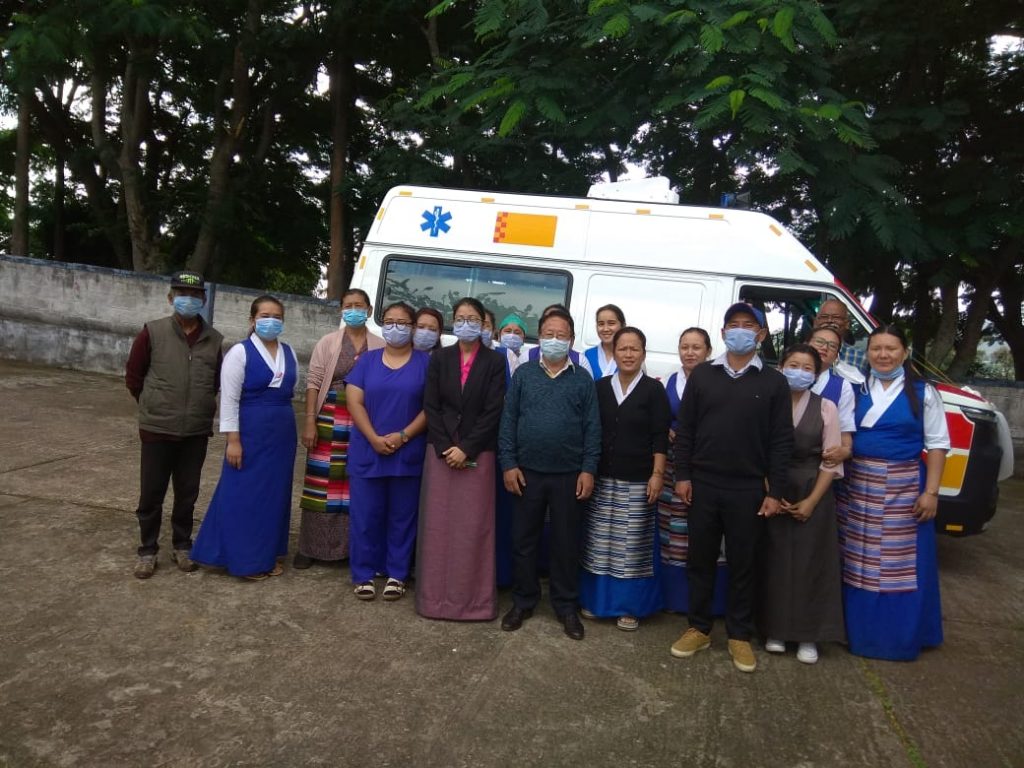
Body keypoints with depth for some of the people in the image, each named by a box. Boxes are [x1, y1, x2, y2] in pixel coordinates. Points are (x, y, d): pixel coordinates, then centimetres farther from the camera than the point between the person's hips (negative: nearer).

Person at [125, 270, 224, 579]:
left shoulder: (214, 340, 1)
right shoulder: (152, 332, -6)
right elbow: (133, 375, 3)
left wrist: (199, 406, 9)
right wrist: (154, 405, 7)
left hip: (197, 431, 2)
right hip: (158, 428, -2)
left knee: (188, 493, 12)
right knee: (151, 493, 7)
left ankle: (182, 546, 28)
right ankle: (147, 550, 22)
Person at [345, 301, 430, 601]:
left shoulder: (425, 362, 2)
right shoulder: (367, 360, 7)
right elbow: (354, 401, -1)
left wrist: (403, 436, -13)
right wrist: (374, 438, -13)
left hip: (409, 453, -1)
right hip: (367, 451, 1)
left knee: (402, 515, 7)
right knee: (365, 515, 4)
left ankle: (396, 574, 19)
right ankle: (364, 574, 16)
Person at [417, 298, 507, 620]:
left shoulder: (495, 362, 0)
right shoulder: (439, 359, 7)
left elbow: (493, 412, -6)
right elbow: (430, 407, 2)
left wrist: (466, 449, -12)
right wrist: (446, 449, -9)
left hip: (478, 454, -2)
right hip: (441, 452, 2)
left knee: (474, 527, 1)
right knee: (438, 524, 5)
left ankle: (472, 597, 11)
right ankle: (436, 594, 16)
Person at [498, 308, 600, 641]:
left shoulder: (583, 380, 4)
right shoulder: (523, 374, 4)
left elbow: (592, 428, 2)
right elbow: (508, 421, 2)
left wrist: (588, 469, -5)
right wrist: (508, 464, -5)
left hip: (568, 475, 0)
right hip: (527, 472, 1)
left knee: (566, 542, 8)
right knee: (523, 539, 8)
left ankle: (566, 606, 22)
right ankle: (523, 601, 24)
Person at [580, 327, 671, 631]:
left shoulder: (653, 389, -1)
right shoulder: (601, 387, 7)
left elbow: (660, 437, -3)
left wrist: (657, 474, -10)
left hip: (637, 481, -2)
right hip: (602, 478, 3)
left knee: (633, 545, 2)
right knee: (599, 542, 8)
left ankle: (630, 606, 16)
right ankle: (596, 599, 24)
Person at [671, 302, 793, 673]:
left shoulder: (774, 382, 2)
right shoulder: (701, 375, 5)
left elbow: (781, 441, 0)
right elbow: (684, 430, 5)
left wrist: (774, 491, -5)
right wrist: (682, 475, -2)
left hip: (748, 490, -1)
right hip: (702, 485, 1)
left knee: (742, 565, 9)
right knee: (700, 560, 10)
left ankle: (739, 635, 23)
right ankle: (699, 628, 25)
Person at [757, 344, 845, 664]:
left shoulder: (826, 408, -1)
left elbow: (832, 461, -2)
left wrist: (812, 501, -9)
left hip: (813, 494, 0)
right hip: (773, 494, 0)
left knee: (811, 563, 4)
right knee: (775, 562, 6)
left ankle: (808, 636, 17)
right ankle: (775, 630, 20)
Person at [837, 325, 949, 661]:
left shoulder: (923, 393, 0)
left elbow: (937, 444, 0)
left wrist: (931, 491, -6)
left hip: (903, 488, -2)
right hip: (857, 486, 2)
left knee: (901, 564, 2)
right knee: (857, 563, 8)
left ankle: (901, 638, 16)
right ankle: (858, 630, 22)